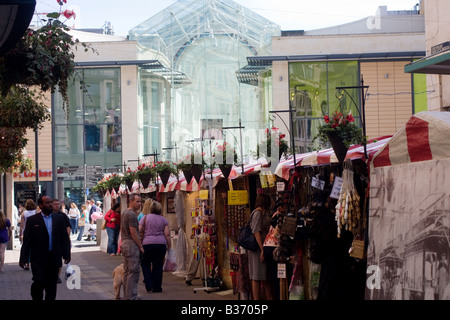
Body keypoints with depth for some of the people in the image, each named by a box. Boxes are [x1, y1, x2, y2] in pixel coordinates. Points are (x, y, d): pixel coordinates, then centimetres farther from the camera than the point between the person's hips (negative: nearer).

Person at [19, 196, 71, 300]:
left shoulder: (59, 218, 8)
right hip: (38, 259, -3)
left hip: (54, 259, 3)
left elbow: (65, 238, 9)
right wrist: (23, 258, -6)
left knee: (52, 285, 7)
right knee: (39, 282, -10)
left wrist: (66, 255, 3)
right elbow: (26, 241, -1)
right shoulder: (32, 220, 0)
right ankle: (36, 297, 14)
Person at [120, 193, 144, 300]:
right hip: (132, 244, -10)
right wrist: (141, 246, -13)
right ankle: (131, 296, -9)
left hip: (125, 243, 10)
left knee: (127, 271, 14)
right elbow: (133, 232, -19)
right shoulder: (132, 214, -16)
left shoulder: (124, 213, 16)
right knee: (134, 271, -9)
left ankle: (127, 295, 19)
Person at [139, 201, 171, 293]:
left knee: (145, 264, 12)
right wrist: (169, 246, 9)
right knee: (158, 266, 7)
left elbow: (139, 231, -1)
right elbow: (167, 234, 2)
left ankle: (149, 284, 0)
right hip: (161, 244, 2)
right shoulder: (164, 220, 6)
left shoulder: (145, 218, 2)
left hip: (147, 244, -2)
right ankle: (157, 287, 9)